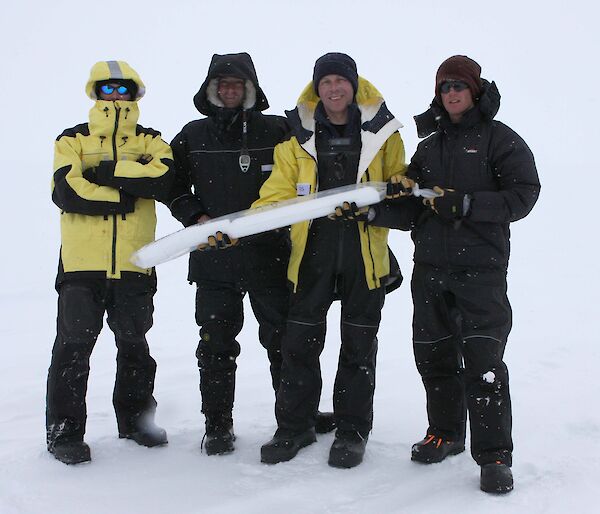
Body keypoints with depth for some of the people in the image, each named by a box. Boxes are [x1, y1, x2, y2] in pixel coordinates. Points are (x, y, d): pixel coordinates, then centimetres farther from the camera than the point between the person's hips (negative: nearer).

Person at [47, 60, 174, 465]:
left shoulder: (150, 141, 9)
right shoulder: (73, 140, 5)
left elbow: (163, 178, -13)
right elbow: (65, 191, -11)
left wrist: (106, 172, -16)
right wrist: (120, 196, -13)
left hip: (134, 262, 2)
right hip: (82, 261, -2)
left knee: (134, 344, 14)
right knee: (74, 345, -3)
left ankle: (135, 418, 30)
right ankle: (64, 431, 7)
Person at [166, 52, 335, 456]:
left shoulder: (276, 131, 2)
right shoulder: (193, 136, 8)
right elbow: (174, 188, 14)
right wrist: (197, 217, -1)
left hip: (269, 255, -1)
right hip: (213, 260, 1)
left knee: (283, 338, 8)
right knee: (216, 343, 5)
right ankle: (218, 423, 16)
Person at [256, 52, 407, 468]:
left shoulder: (380, 130, 4)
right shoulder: (299, 133, 5)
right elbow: (279, 193, 3)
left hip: (365, 249, -1)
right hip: (313, 247, 1)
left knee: (359, 343, 6)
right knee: (301, 340, 3)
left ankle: (353, 430, 18)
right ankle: (295, 426, 18)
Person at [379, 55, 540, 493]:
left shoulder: (500, 139, 0)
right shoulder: (430, 146, 17)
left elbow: (523, 194, -10)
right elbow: (411, 212, 13)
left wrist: (465, 204, -18)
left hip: (481, 266, -5)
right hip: (430, 268, 6)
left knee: (482, 359, -10)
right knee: (433, 355, 11)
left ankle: (494, 455, -3)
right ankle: (446, 433, 29)